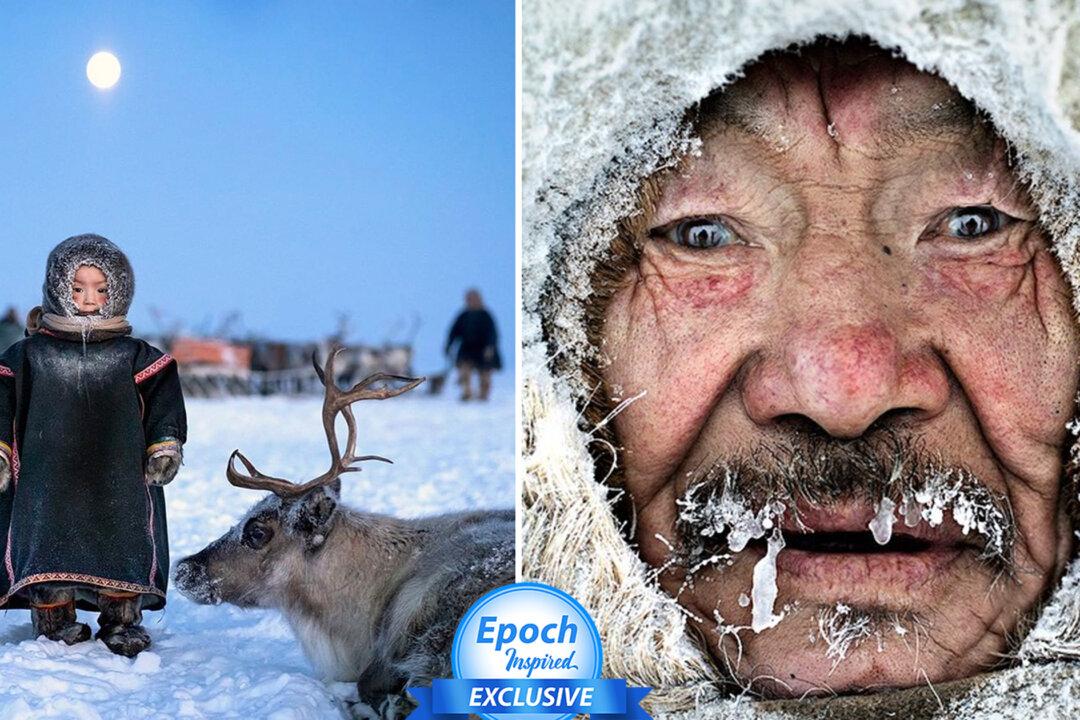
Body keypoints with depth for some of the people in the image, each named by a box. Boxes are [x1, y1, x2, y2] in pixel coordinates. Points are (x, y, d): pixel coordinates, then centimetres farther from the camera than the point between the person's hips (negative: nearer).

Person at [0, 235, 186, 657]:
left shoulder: (135, 357, 4)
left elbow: (164, 404, 6)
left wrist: (166, 445, -3)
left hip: (120, 483, 0)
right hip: (48, 482, 0)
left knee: (123, 543, 1)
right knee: (50, 543, 1)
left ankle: (123, 617, 12)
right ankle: (53, 617, 14)